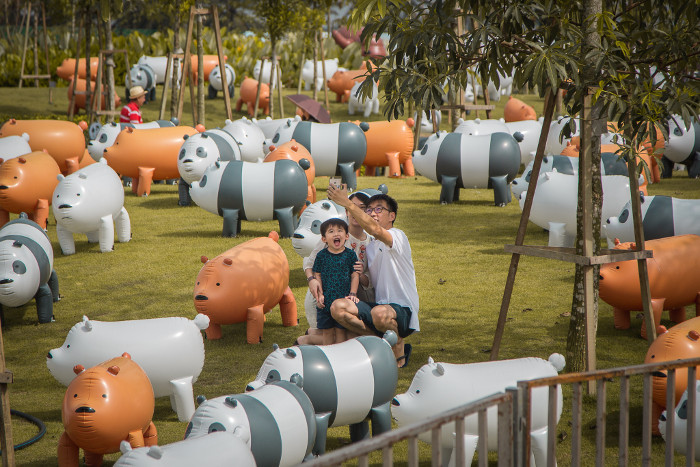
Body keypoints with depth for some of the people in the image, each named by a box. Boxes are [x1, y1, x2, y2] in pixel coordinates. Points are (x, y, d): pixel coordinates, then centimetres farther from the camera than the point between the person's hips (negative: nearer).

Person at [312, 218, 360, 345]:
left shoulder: (350, 254, 1)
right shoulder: (321, 255, 2)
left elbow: (355, 275, 2)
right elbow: (317, 276, 4)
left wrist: (352, 294, -7)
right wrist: (320, 294, -5)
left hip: (344, 300, -1)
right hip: (325, 301, 1)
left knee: (341, 331, 0)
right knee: (327, 331, 6)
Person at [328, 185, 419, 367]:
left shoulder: (398, 236, -6)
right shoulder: (369, 247, 19)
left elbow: (375, 229, -29)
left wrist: (347, 203, -33)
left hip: (403, 311, -6)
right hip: (378, 305, 7)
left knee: (380, 313, -40)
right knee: (338, 307, -18)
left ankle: (399, 351, -8)